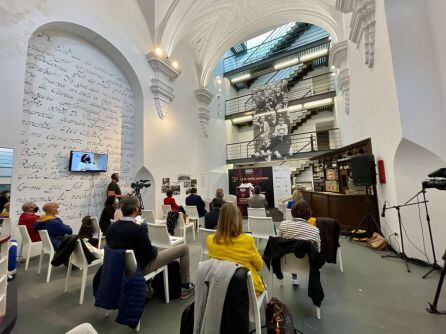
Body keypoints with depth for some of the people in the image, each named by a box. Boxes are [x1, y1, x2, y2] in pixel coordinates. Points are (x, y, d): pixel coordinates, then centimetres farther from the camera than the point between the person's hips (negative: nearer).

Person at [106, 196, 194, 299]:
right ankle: (186, 287, 15)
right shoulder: (138, 229, -30)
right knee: (184, 248, 0)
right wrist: (155, 249, 1)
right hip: (142, 268, -7)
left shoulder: (111, 227, -10)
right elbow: (151, 254, -22)